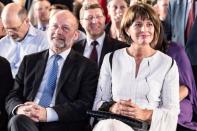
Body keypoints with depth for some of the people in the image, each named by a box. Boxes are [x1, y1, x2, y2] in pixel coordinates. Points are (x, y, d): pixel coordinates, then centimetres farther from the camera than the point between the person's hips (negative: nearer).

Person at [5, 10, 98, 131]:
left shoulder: (88, 67, 9)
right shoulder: (30, 61, 20)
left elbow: (85, 105, -2)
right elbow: (13, 96, 15)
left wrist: (47, 113, -17)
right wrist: (20, 108, -11)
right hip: (27, 120, 3)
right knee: (18, 120, -33)